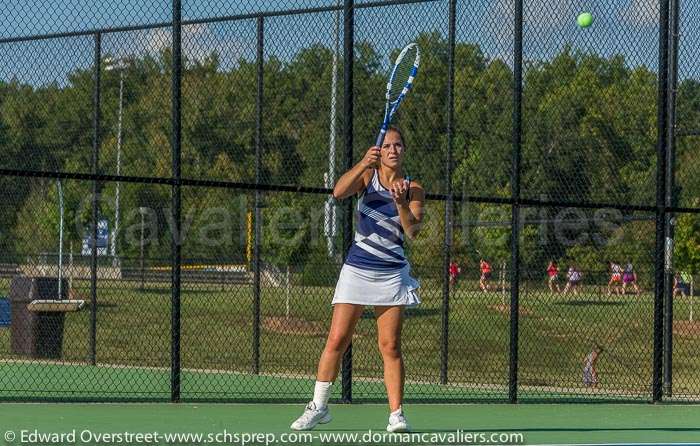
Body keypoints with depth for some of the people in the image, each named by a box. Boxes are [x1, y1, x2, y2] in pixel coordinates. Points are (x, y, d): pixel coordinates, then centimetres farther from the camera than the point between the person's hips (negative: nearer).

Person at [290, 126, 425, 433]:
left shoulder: (413, 189, 3)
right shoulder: (367, 176, 2)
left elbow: (412, 231, -9)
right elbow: (339, 192, -18)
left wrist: (401, 203, -26)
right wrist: (364, 163, -31)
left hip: (392, 274, 0)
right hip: (357, 268, 0)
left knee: (390, 346, -2)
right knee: (336, 341, -3)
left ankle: (396, 413, 2)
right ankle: (318, 407, 6)